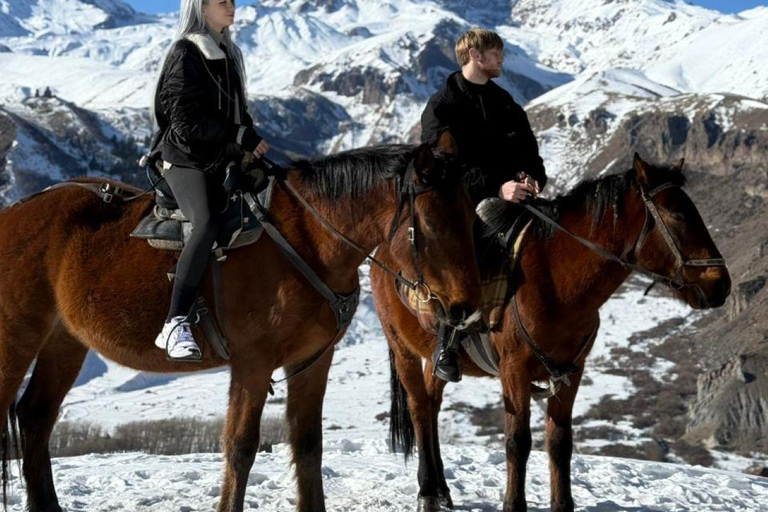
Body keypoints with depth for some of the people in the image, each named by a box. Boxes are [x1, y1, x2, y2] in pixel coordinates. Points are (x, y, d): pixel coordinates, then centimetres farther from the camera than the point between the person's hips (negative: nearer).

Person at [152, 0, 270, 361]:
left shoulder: (227, 53, 15)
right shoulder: (185, 54, -9)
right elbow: (186, 120, -18)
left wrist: (251, 139, 7)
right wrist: (242, 136, -19)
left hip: (218, 160, 9)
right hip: (185, 158, -9)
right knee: (206, 227, -28)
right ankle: (175, 326, -32)